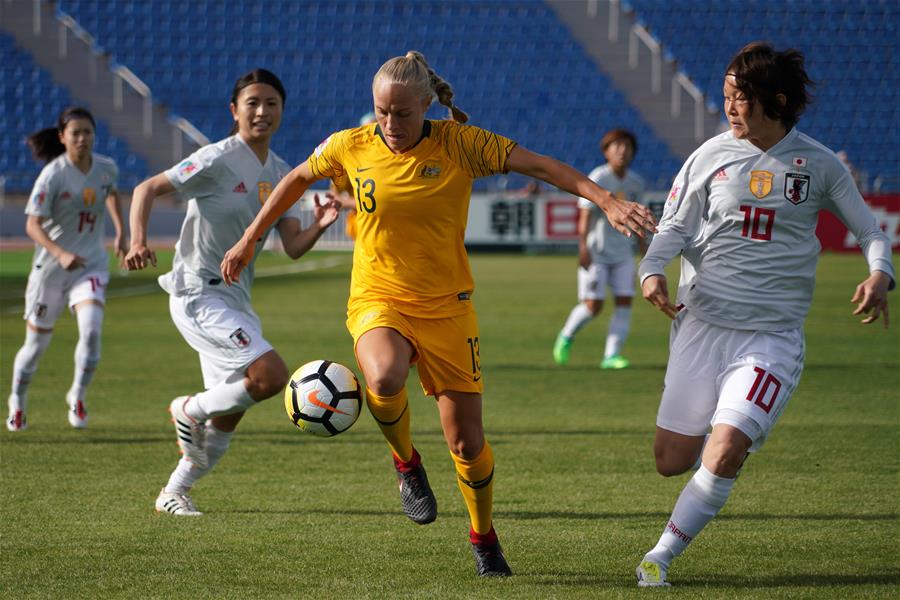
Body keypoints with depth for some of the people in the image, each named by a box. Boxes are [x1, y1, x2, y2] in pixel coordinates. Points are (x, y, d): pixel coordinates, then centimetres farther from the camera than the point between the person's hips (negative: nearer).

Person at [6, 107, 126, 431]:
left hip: (91, 265, 2)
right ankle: (17, 403, 34)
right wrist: (61, 254, -37)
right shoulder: (53, 175, -18)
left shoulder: (107, 168, -3)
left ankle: (78, 396, 1)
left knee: (92, 328, -22)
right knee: (36, 344, 8)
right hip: (50, 268, -2)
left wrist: (120, 231, 16)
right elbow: (32, 225, -23)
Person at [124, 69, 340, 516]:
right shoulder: (218, 160, -12)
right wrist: (138, 241, -28)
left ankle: (174, 493, 28)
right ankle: (191, 410, 0)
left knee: (227, 416, 11)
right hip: (198, 293, -8)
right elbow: (147, 189, -12)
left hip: (234, 299, 8)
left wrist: (318, 228, -16)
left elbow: (292, 247, 5)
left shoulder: (281, 174, 10)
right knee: (271, 375, -23)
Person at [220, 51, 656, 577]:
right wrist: (249, 240, 19)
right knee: (385, 378, -35)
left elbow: (541, 165, -11)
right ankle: (407, 463, -3)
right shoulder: (350, 147, -4)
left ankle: (484, 538, 29)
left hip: (446, 306, 0)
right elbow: (298, 179, 15)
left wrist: (607, 201, -23)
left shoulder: (459, 144, -9)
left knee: (467, 441, 1)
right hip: (378, 301, 0)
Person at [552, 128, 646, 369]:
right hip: (596, 251, -5)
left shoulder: (636, 183, 5)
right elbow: (585, 215, -17)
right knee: (593, 305, -8)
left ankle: (611, 355, -3)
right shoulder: (598, 179, -12)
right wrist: (583, 248, -25)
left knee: (625, 302, -6)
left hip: (622, 251, 5)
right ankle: (567, 335, 21)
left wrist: (643, 248, 18)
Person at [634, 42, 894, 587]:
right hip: (702, 323, 2)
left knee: (724, 454, -19)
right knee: (672, 460, 1)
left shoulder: (818, 164, 2)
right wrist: (652, 271, -14)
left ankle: (661, 557, -4)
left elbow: (870, 230, 9)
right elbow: (674, 225, 6)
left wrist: (880, 275, -12)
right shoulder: (712, 156, 3)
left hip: (773, 333, -2)